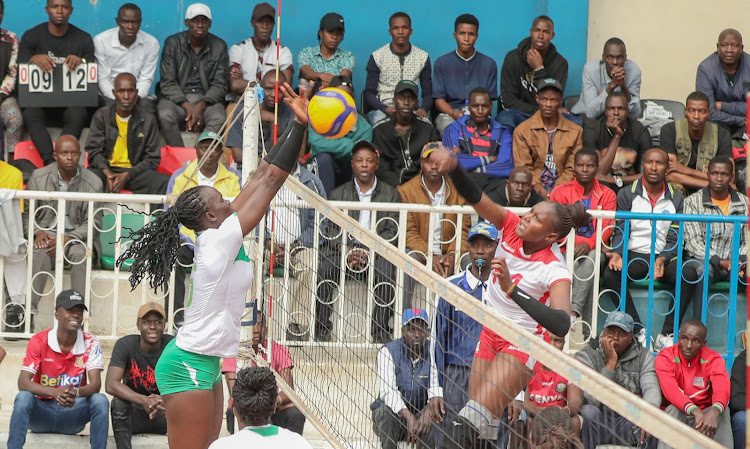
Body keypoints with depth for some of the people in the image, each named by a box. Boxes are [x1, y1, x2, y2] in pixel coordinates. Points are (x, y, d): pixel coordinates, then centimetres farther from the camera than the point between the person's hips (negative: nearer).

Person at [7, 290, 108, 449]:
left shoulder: (91, 343, -6)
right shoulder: (39, 341, -9)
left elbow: (95, 385, -14)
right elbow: (23, 382, -17)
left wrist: (76, 393, -40)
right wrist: (56, 392, -36)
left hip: (72, 414, 1)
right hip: (42, 411, -1)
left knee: (100, 400, -26)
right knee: (23, 398, -32)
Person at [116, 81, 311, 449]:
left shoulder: (216, 237, 5)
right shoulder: (219, 240, -17)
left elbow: (260, 178, 8)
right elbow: (271, 180, -16)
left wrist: (293, 126, 6)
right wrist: (299, 124, -12)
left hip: (205, 363, 10)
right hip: (188, 366, -10)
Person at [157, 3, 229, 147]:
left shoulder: (219, 47, 5)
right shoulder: (172, 43, 2)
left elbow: (220, 85, 0)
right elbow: (168, 83, -3)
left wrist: (201, 106, -18)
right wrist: (188, 108, -18)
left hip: (207, 99, 0)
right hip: (177, 98, 0)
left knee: (219, 118, -33)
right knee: (165, 116, -34)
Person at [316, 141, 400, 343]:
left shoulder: (391, 195, 11)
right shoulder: (338, 194, 14)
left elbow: (392, 231, 2)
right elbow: (332, 230, 4)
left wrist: (369, 252, -14)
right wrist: (347, 251, -15)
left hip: (377, 251, -1)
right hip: (344, 248, 1)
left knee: (387, 272, -33)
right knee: (324, 270, -29)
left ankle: (380, 331, -24)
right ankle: (322, 330, -22)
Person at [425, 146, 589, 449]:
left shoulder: (555, 271, -27)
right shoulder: (512, 225, -11)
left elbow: (561, 325, -42)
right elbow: (473, 197, -18)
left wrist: (512, 290, -48)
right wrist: (453, 168, -40)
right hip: (491, 330, 6)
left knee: (476, 416, -16)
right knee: (482, 423, 7)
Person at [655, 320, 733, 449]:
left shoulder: (713, 359, -5)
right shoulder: (665, 357, -9)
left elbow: (722, 388, -23)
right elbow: (670, 389, -26)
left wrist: (715, 411, -48)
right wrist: (695, 411, -45)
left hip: (705, 414, 2)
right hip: (675, 415, -1)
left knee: (723, 411, -27)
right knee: (672, 410, -33)